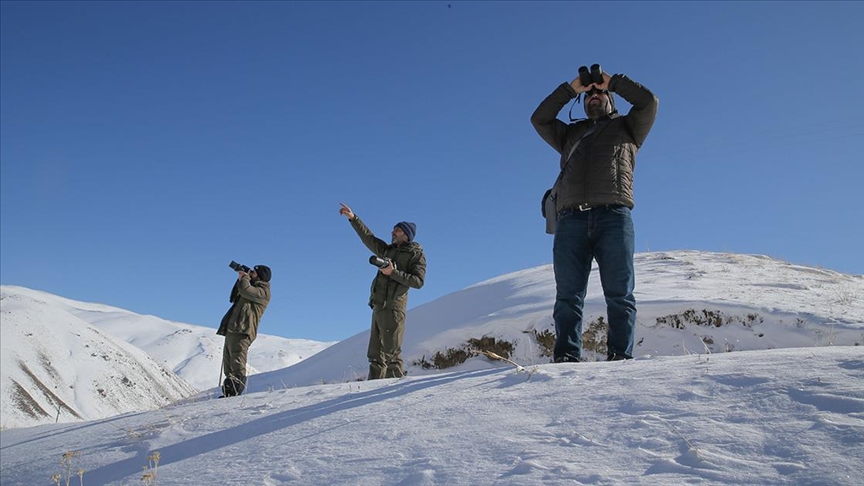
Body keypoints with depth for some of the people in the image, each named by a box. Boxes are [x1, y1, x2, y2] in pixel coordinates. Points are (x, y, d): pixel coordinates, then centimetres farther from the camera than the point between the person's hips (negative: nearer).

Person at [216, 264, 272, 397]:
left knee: (237, 365, -17)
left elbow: (245, 290, -21)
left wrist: (244, 277, -1)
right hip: (232, 330, 10)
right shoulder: (254, 288, 28)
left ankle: (235, 390, -22)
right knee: (228, 364, 9)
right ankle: (228, 391, 12)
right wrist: (241, 278, 23)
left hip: (242, 331, -10)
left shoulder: (263, 291, -3)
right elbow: (234, 296, 34)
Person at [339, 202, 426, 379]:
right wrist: (353, 218, 25)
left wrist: (393, 273, -15)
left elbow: (418, 281, -10)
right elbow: (368, 237, 28)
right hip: (378, 305, 8)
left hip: (394, 307, -8)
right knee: (375, 353, 6)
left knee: (391, 352, -12)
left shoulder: (417, 255, 2)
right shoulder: (387, 250, 22)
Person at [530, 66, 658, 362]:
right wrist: (571, 89, 24)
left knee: (619, 294, -9)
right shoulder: (570, 134, 34)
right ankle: (566, 357, -10)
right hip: (570, 218, 2)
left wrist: (612, 81, 23)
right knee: (568, 295, -7)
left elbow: (649, 102, 13)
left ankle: (620, 356, -11)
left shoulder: (627, 128, 28)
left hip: (614, 216, -2)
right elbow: (539, 119, 22)